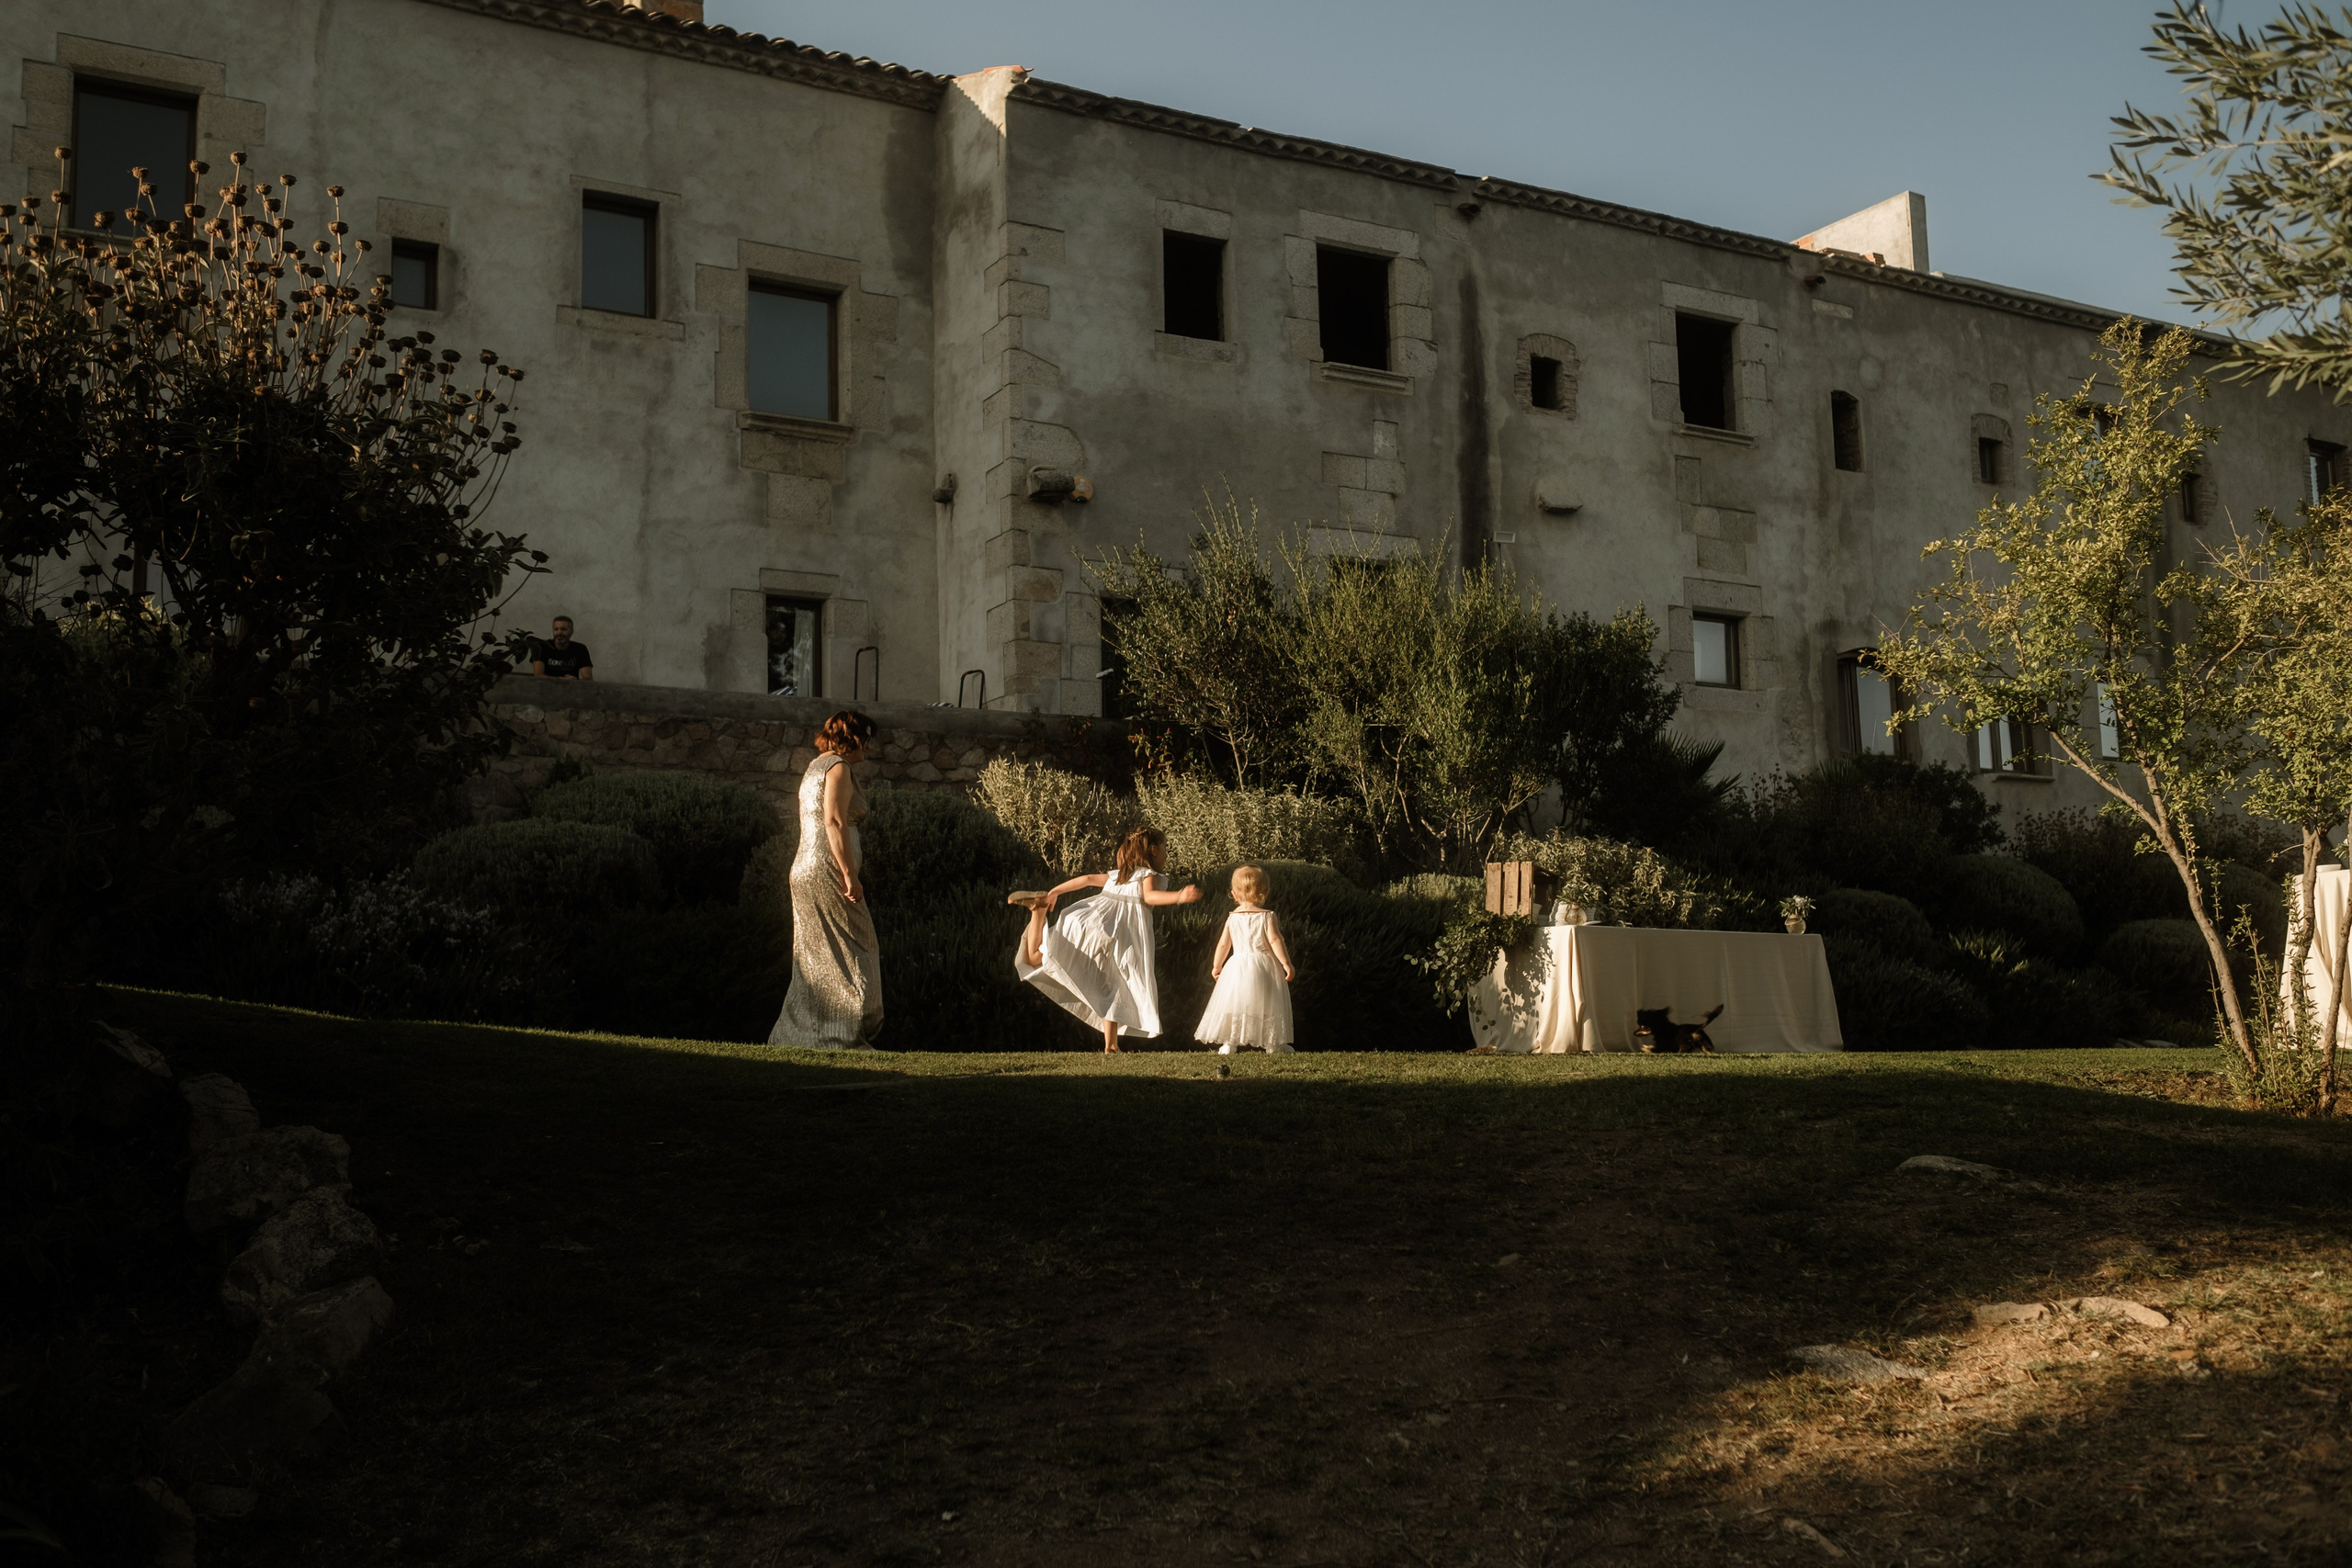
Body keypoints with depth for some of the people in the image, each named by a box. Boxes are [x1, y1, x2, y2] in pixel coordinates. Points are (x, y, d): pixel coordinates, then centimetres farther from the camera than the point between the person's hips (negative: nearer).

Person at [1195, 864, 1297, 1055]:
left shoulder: (1232, 918, 2)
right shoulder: (1267, 916, -6)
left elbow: (1223, 944, 7)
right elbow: (1275, 941, -14)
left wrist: (1216, 966, 20)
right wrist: (1287, 964, -9)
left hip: (1238, 966, 2)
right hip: (1264, 966, -2)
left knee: (1234, 1003, 9)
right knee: (1267, 1005, 6)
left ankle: (1229, 1042, 6)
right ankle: (1272, 1044, 8)